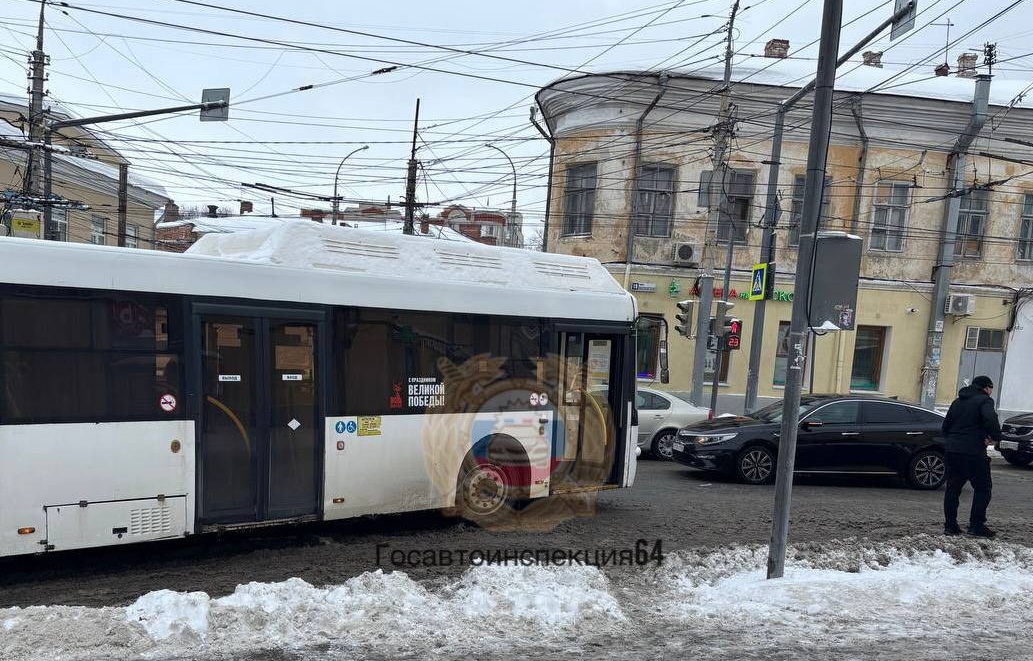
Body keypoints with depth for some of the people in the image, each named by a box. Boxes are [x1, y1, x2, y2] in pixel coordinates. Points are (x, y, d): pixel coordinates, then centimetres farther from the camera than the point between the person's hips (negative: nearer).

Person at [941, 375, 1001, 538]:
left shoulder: (957, 401, 20)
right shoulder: (984, 400, -3)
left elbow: (945, 425, 21)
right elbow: (991, 420, -21)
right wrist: (995, 437, -8)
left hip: (952, 451, 7)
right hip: (973, 451, -7)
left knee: (953, 488, 9)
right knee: (982, 488, 5)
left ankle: (950, 525, 9)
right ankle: (976, 525, 2)